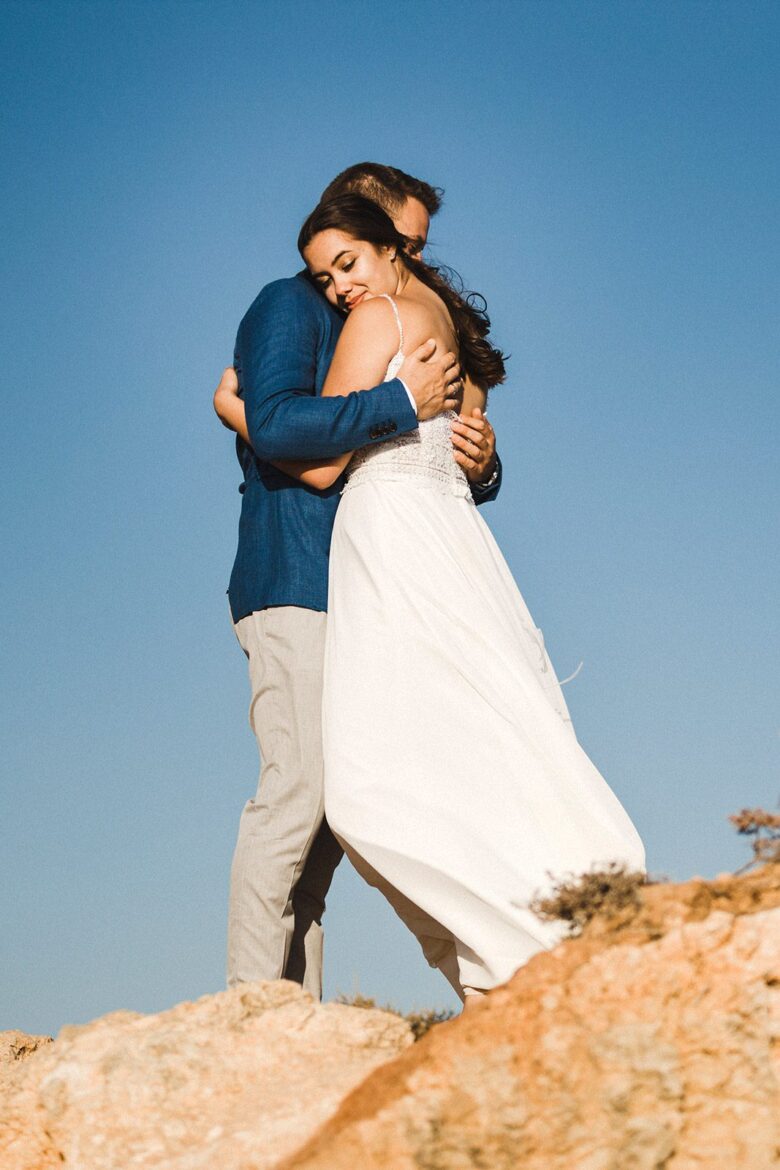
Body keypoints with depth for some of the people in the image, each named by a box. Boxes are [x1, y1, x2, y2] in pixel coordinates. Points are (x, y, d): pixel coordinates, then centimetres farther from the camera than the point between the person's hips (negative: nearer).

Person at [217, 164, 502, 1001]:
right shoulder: (288, 308, 1)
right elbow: (276, 424, -18)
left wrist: (479, 465, 3)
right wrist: (402, 402, -17)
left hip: (355, 600, 9)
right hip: (295, 587, -8)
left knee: (334, 808, 3)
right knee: (296, 791, -15)